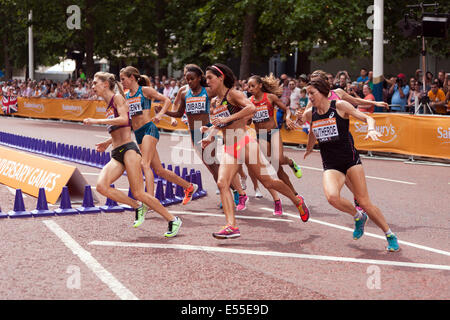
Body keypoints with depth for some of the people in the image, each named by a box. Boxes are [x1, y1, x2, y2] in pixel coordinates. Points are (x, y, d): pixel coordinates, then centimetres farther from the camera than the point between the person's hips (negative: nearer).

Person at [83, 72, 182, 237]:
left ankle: (173, 220, 2)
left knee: (138, 193, -11)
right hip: (116, 155, 8)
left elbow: (124, 120, -20)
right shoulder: (109, 105, 22)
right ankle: (137, 206, 2)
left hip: (128, 149, -8)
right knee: (101, 186, -15)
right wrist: (107, 143, 30)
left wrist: (96, 121, -18)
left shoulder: (117, 98, -2)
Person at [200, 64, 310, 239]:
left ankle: (297, 201, 26)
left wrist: (227, 118, -28)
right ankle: (231, 226, -20)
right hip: (228, 149, 7)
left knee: (267, 182, 2)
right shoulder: (214, 102, 14)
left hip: (244, 143, -7)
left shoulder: (232, 94, -9)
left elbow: (251, 108, -26)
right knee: (222, 183, -15)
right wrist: (209, 137, 8)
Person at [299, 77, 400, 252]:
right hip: (330, 164, 3)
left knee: (364, 202, -8)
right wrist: (310, 146, 39)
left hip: (350, 159, -3)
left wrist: (371, 129, -28)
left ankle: (390, 235, 13)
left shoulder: (340, 106, -6)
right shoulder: (309, 114, 7)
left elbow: (367, 118, -8)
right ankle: (358, 217, 4)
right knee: (332, 197, -27)